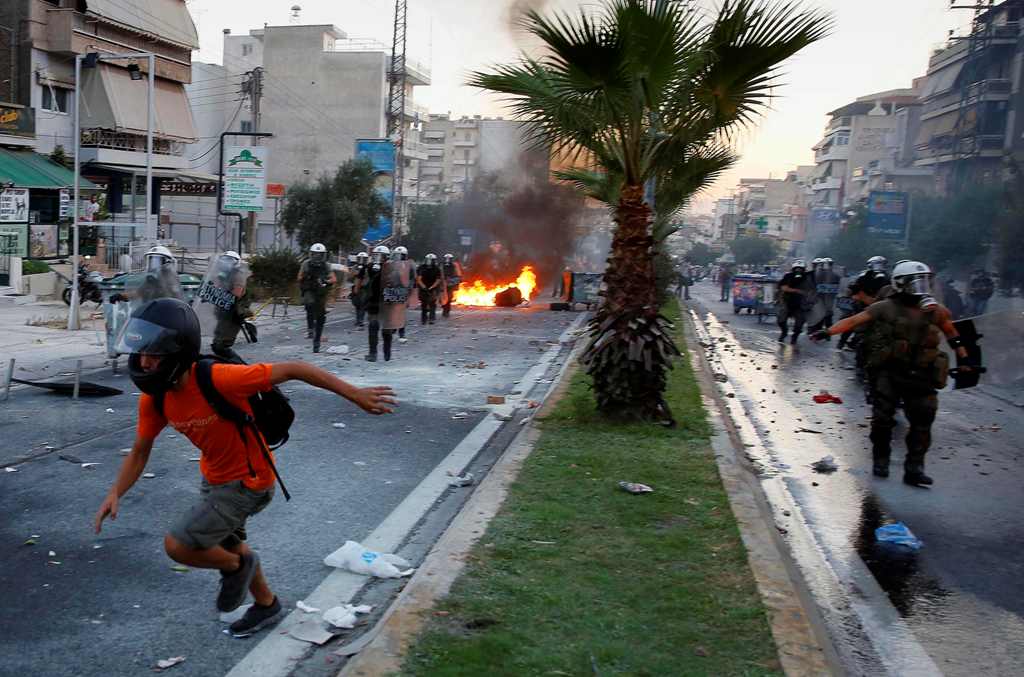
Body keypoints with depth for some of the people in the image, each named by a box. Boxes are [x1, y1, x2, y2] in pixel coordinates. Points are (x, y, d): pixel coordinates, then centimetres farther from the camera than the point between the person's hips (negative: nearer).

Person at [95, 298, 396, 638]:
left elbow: (292, 369, -30)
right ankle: (267, 604, 54)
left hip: (247, 483, -8)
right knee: (228, 544, 27)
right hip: (214, 478, 8)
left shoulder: (218, 380, -35)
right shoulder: (154, 400, -14)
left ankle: (236, 566, 18)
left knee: (177, 545, -13)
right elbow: (140, 452, 0)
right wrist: (115, 493, -17)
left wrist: (355, 394, -29)